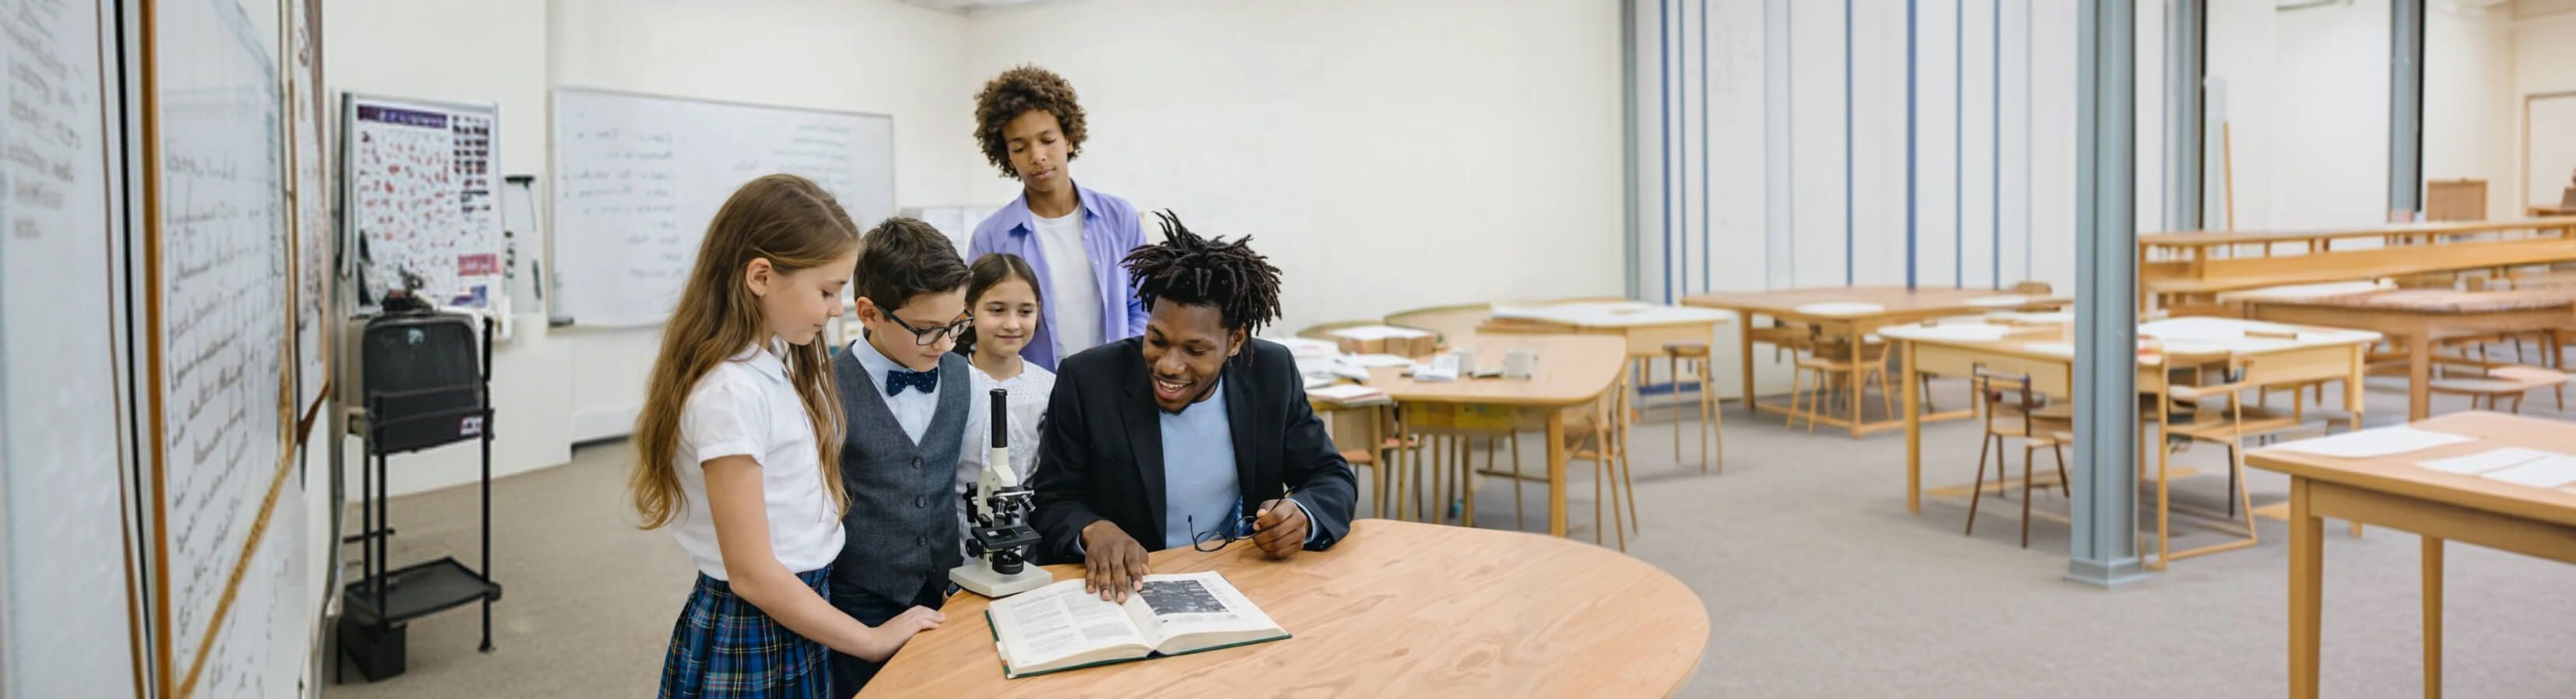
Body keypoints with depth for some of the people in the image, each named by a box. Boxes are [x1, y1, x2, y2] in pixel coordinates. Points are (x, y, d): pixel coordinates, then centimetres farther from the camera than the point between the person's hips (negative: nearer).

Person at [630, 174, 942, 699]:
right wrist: (873, 641, -15)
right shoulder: (731, 393, -24)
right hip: (751, 637, -8)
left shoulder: (781, 360, 1)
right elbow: (751, 574, -22)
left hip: (800, 611, 8)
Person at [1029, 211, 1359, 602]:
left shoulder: (1272, 374, -4)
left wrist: (1302, 516, -20)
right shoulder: (1086, 380, -11)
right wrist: (1093, 530, -27)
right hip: (1126, 590, -1)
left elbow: (1333, 478, 2)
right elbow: (1053, 504, -5)